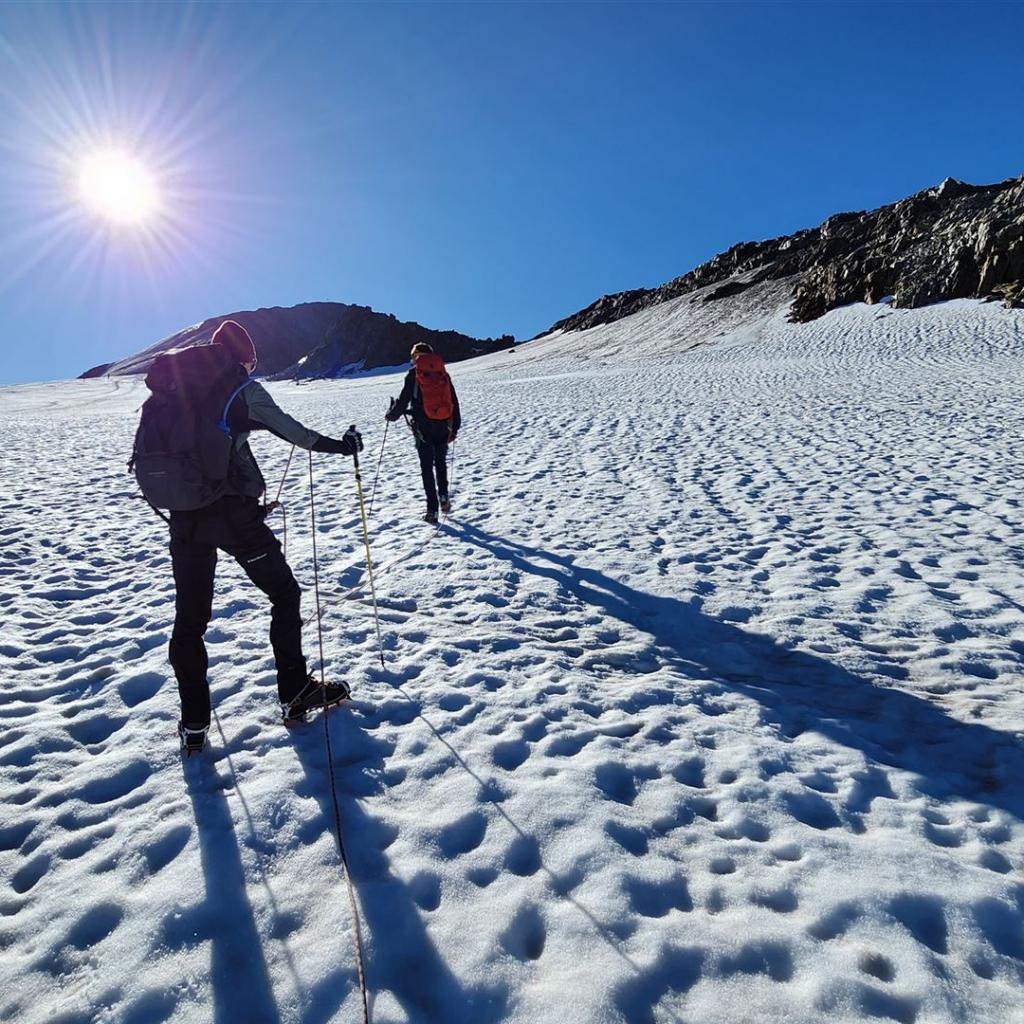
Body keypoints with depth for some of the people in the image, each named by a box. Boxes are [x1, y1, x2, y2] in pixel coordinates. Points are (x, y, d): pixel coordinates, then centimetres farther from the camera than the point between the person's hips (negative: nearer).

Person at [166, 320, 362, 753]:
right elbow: (282, 425, -11)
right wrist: (334, 445, -10)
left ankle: (194, 725, 16)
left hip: (185, 515, 6)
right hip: (234, 511, -5)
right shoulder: (240, 388, -1)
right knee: (284, 593, 11)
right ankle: (295, 694, 14)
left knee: (190, 617, 11)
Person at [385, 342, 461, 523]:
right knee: (441, 462, 23)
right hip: (444, 428, 3)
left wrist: (390, 415, 13)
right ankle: (443, 496, 8)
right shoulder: (443, 373, 6)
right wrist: (455, 428, 15)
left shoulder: (414, 374, -4)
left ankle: (432, 510, 2)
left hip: (423, 428, -3)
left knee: (427, 468, 4)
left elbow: (403, 401, -6)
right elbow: (454, 402, 7)